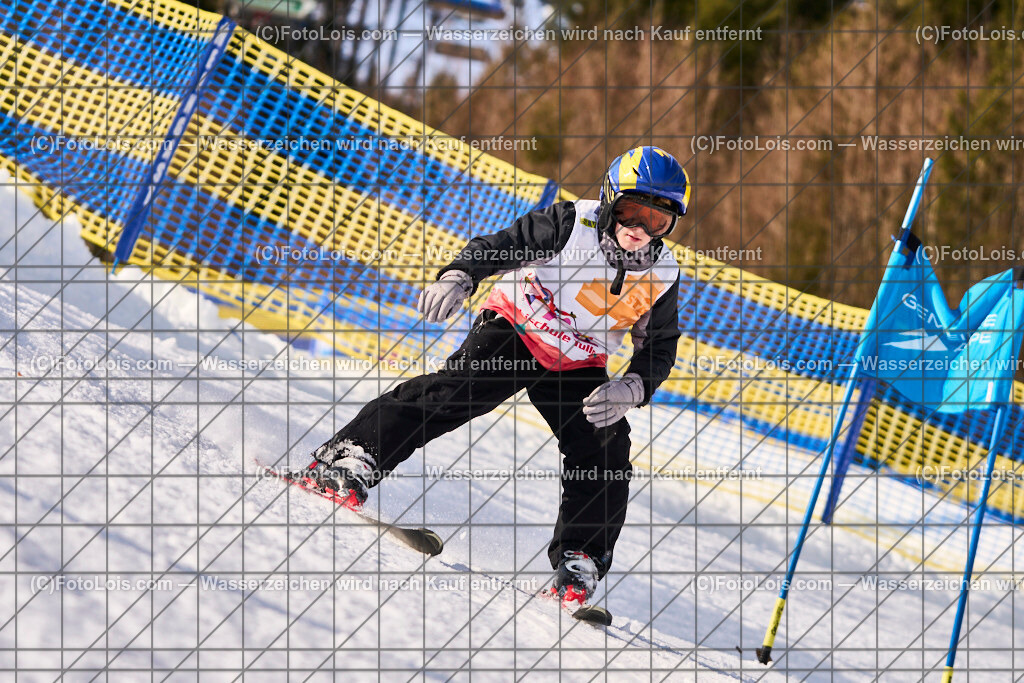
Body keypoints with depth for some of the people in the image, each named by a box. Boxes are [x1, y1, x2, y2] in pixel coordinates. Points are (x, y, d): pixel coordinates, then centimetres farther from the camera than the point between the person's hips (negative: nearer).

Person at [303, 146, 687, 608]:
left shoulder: (662, 276, -6)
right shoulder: (573, 224, -17)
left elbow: (659, 349, 3)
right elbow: (498, 247, -16)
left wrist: (632, 388, -17)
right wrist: (459, 276, -36)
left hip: (576, 367, 4)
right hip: (513, 330, -4)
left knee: (606, 454, -13)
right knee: (454, 393, -25)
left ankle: (579, 562, -3)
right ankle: (353, 456, -25)